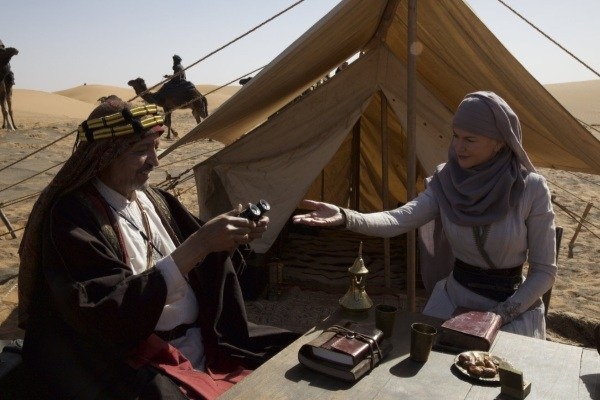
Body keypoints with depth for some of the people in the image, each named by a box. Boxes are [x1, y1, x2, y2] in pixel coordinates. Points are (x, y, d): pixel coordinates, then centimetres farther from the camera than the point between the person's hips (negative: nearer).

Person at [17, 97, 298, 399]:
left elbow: (202, 269, 13)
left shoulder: (153, 199, 6)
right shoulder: (72, 217, -14)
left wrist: (236, 238, -7)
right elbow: (110, 312, -23)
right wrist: (198, 244, -28)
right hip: (140, 369, -7)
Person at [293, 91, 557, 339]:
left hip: (514, 307, -2)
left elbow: (545, 271, -10)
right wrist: (345, 217, -40)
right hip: (454, 297, 3)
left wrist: (500, 315, -16)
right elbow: (399, 220, -24)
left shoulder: (531, 189, -16)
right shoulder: (446, 181, -8)